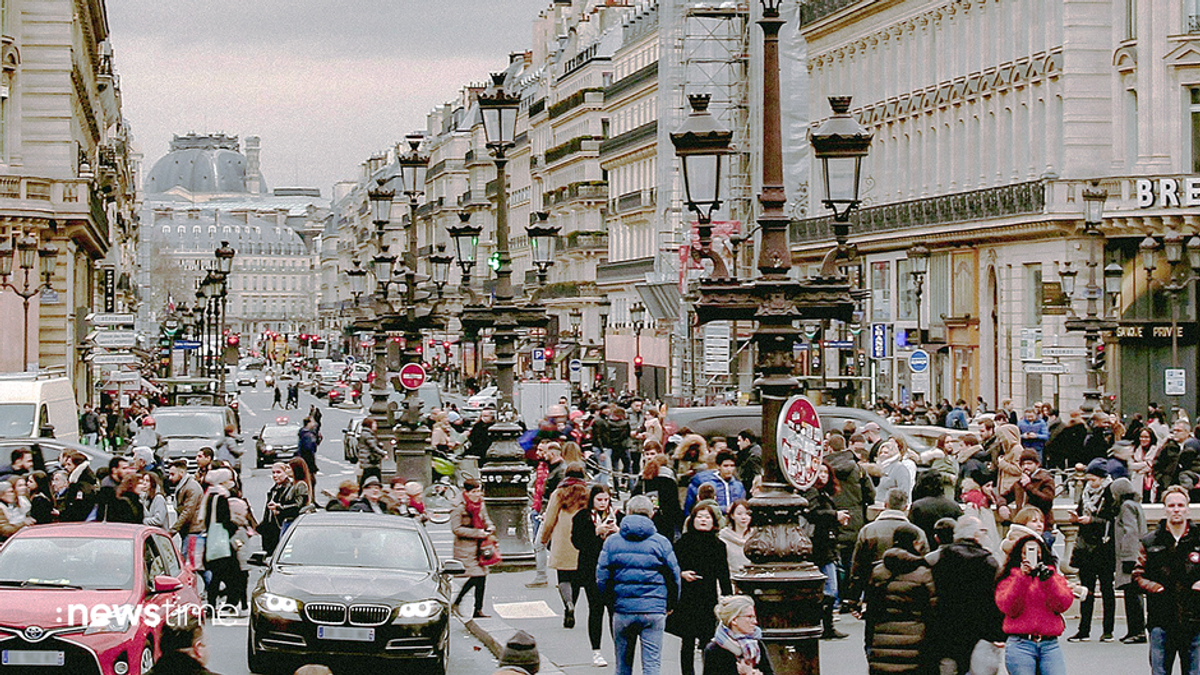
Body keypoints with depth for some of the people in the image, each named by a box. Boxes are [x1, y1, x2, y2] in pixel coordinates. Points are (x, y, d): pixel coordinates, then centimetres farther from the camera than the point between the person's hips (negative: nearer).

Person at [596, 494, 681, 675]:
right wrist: (670, 605, 17)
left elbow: (602, 578, 1)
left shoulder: (612, 542, 1)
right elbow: (674, 577, 2)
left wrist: (610, 603, 15)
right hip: (654, 610, -2)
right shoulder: (661, 543, -2)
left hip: (622, 610, 2)